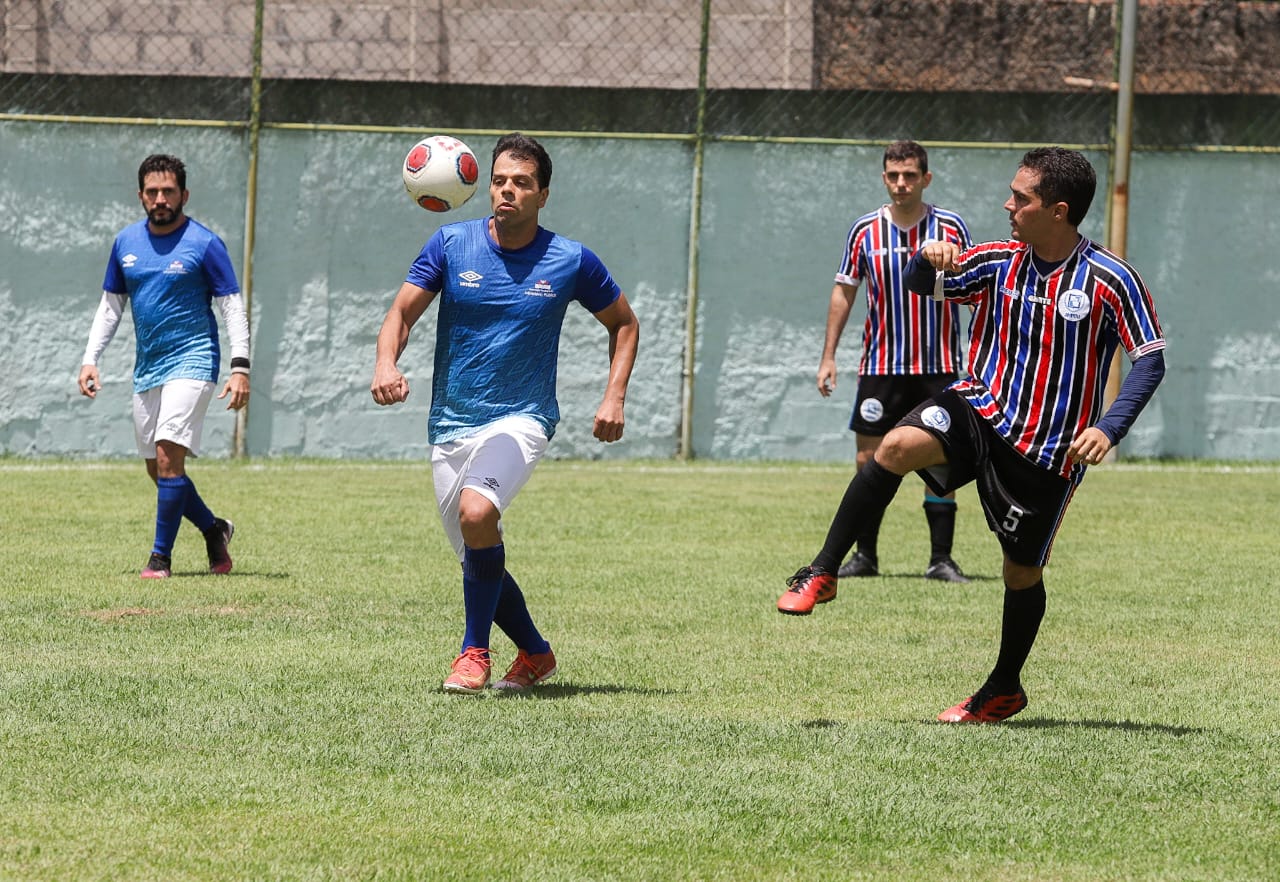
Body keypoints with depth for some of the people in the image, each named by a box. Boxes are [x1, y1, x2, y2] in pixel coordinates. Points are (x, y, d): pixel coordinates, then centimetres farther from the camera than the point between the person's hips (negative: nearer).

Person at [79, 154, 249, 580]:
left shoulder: (205, 244, -7)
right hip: (146, 369, 6)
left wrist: (240, 367, -15)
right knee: (157, 468, 8)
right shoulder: (126, 242, 8)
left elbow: (233, 307, -6)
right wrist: (90, 360, 8)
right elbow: (110, 306, 17)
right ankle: (214, 529, 29)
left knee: (168, 457, -17)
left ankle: (161, 556, -10)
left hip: (191, 363, -6)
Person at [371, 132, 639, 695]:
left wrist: (614, 397, 1)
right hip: (450, 426, 3)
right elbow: (403, 312, -2)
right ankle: (535, 653, 33)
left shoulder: (571, 261, -2)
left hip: (520, 420, -3)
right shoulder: (451, 244, 0)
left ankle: (474, 651, -16)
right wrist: (386, 363, -23)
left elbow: (624, 323, 13)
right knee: (477, 561, 7)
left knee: (477, 511, -31)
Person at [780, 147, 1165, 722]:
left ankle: (1005, 688, 31)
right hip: (980, 409, 3)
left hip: (1047, 448, -3)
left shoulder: (1111, 281, -12)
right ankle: (823, 571, -19)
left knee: (1023, 570, 8)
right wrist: (929, 259, -17)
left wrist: (1108, 428, -25)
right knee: (899, 446, -26)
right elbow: (918, 283, 8)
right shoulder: (998, 262, 1)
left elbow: (1150, 360, -11)